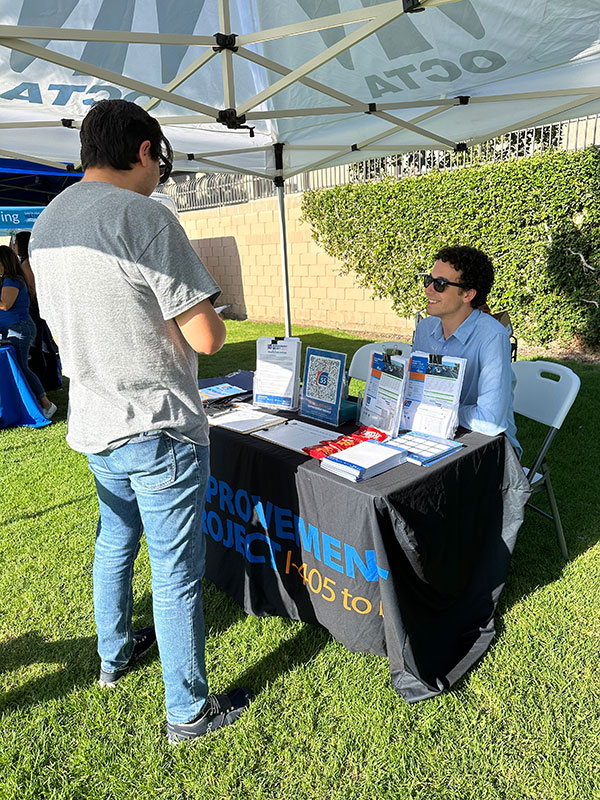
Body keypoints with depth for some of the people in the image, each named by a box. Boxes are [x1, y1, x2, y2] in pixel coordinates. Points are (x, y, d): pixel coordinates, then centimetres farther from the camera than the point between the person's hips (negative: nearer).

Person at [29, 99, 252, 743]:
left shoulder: (45, 223, 9)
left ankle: (113, 656, 47)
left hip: (93, 425, 8)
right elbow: (208, 338, -19)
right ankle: (188, 712, 25)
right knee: (176, 573, 6)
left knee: (114, 543, 26)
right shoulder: (144, 217, -17)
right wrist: (197, 310, 2)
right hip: (158, 430, -8)